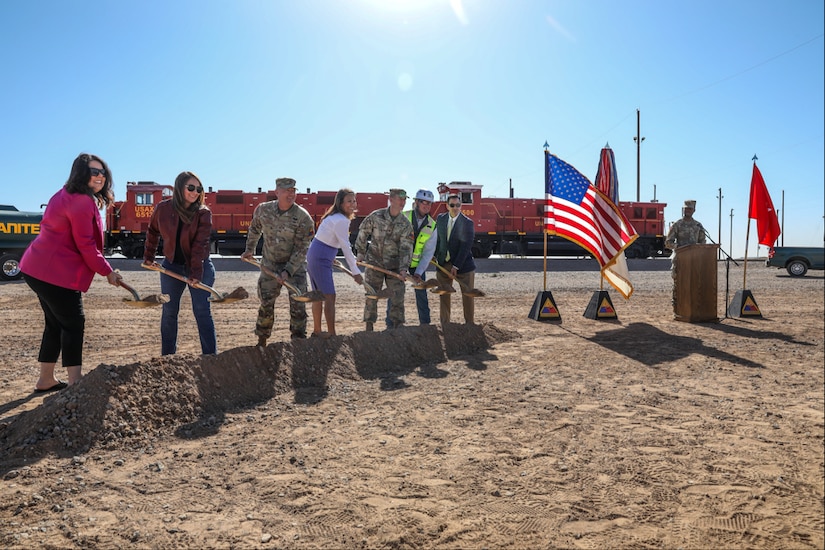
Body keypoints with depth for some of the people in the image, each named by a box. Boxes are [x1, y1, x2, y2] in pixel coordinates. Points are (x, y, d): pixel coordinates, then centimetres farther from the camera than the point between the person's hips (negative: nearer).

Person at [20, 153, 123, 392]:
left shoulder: (66, 196, 16)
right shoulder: (82, 201, -17)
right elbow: (86, 245, -18)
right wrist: (108, 271, -8)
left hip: (38, 267, 11)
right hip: (56, 273, -11)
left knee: (56, 323, 17)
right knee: (74, 323, -3)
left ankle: (46, 380, 27)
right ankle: (74, 382, 2)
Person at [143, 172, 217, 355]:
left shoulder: (204, 213, -14)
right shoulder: (162, 208, -5)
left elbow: (200, 245, -22)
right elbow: (152, 232, 13)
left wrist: (196, 273, -28)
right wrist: (148, 256, 15)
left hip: (199, 267, -3)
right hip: (172, 266, 3)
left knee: (202, 312, -5)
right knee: (169, 312, 9)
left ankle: (210, 356, 0)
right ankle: (167, 356, 21)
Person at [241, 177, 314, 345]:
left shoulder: (303, 217, -19)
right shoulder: (263, 209, -8)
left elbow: (301, 249, -18)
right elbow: (254, 229, 15)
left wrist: (288, 271, -23)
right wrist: (250, 249, 17)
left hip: (295, 265, -2)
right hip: (269, 264, 3)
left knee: (298, 305, -5)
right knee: (266, 304, 9)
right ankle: (261, 341, 27)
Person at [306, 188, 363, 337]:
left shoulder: (336, 217, 12)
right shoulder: (341, 220, -19)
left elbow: (344, 245, 23)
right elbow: (346, 248, -17)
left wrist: (353, 259, 32)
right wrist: (355, 272, -13)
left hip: (314, 256, 10)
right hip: (320, 259, -10)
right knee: (330, 296, -9)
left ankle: (317, 331, 27)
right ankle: (331, 334, -7)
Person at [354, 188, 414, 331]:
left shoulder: (406, 224, -5)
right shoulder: (376, 216, -7)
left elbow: (406, 247, -11)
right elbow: (362, 233, 7)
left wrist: (403, 268, -22)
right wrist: (360, 253, 10)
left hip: (394, 265, 1)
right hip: (374, 263, -1)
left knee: (398, 295, 1)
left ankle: (397, 325, 14)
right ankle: (369, 326, 14)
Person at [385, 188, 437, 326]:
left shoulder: (432, 226, -7)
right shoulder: (402, 217, -14)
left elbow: (428, 252, -8)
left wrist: (418, 272, -18)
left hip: (418, 262, 2)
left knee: (421, 292, 4)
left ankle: (425, 323, 17)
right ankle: (391, 324, 12)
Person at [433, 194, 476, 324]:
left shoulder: (467, 223, -12)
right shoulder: (440, 219, 3)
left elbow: (466, 246, -16)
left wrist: (456, 266, -19)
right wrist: (434, 255, 8)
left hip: (463, 263, -4)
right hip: (443, 263, 4)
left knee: (467, 295, 3)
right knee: (444, 295, 8)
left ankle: (470, 324, 15)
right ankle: (445, 324, 18)